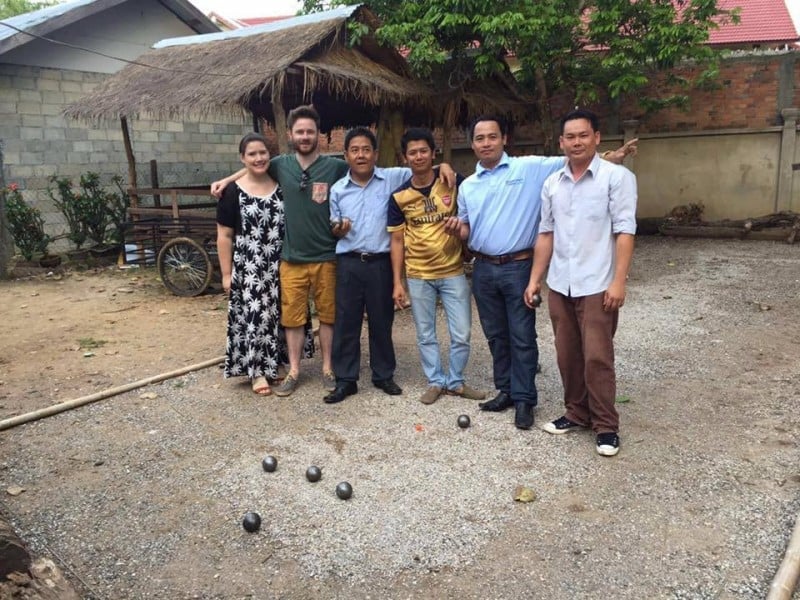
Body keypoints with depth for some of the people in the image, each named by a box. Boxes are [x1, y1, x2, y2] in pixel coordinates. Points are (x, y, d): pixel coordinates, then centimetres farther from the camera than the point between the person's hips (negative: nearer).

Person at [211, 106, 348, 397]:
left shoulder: (337, 167, -7)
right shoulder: (281, 165, 3)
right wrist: (226, 181, 14)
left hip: (326, 257, -2)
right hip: (292, 258, 2)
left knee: (327, 315, 9)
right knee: (293, 316, 8)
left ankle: (327, 368, 24)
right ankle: (293, 371, 21)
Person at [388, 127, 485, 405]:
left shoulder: (453, 182, -6)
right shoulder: (399, 197, -4)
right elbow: (397, 240, 1)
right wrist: (397, 283, -1)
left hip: (454, 272, 0)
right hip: (418, 276, 1)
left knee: (461, 334, 4)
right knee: (425, 334, 10)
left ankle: (455, 381, 24)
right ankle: (436, 381, 27)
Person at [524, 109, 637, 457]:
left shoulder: (617, 177, -6)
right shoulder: (552, 183, 10)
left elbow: (624, 231, -10)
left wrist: (618, 281, -17)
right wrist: (535, 279, 10)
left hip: (597, 285, -5)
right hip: (559, 285, 5)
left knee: (597, 357, -2)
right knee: (567, 355, 12)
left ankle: (606, 425, 12)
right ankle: (576, 413, 28)